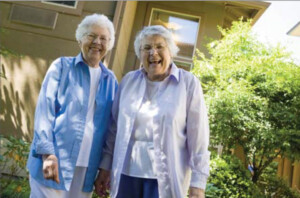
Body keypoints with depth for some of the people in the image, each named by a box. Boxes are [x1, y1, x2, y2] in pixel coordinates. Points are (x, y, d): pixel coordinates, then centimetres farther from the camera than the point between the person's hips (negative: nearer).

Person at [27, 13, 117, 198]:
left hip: (87, 168, 3)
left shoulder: (110, 79, 10)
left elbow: (112, 125, 10)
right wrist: (48, 153, -16)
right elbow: (45, 110, -6)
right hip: (55, 162, -3)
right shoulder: (62, 66, 1)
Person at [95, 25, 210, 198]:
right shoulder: (129, 81, 5)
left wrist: (198, 183, -8)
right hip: (127, 172, 3)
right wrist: (105, 168, 10)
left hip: (165, 177, -3)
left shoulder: (188, 83, -5)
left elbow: (198, 138, -7)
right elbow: (114, 128, 9)